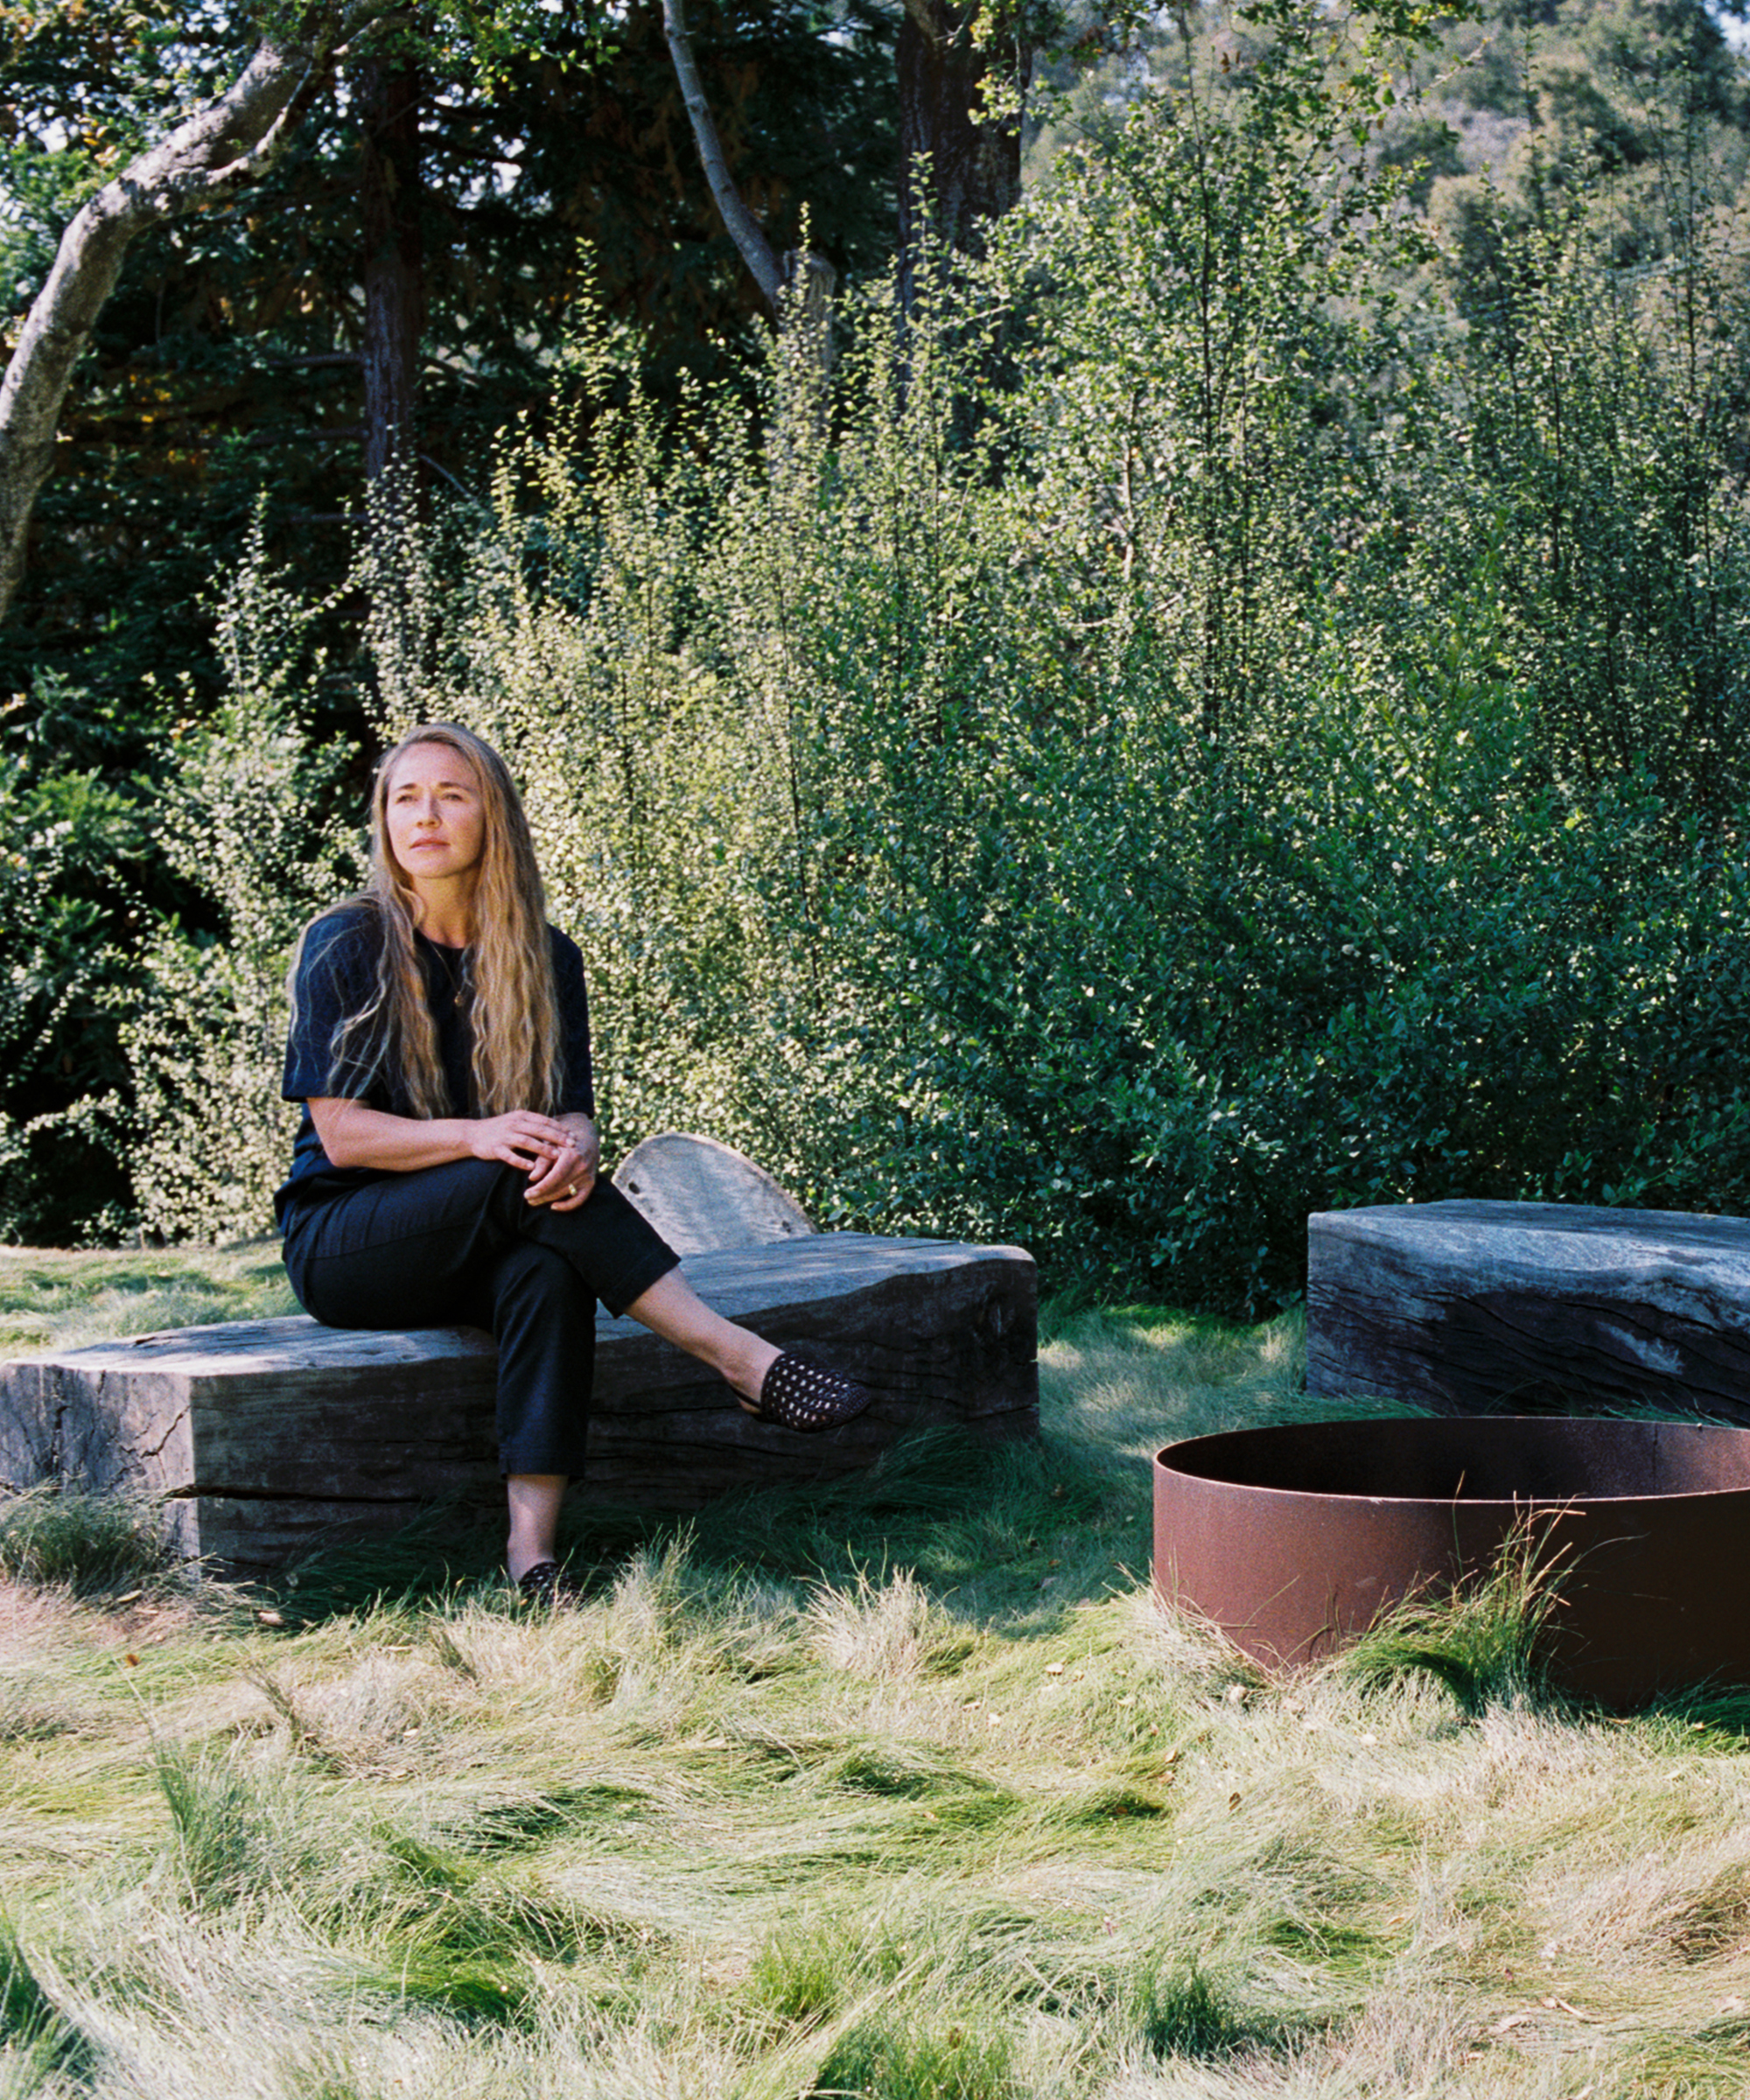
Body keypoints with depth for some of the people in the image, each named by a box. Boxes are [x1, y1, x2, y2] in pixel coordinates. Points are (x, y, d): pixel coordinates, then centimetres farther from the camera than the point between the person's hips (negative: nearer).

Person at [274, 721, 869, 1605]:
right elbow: (341, 1132, -10)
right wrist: (476, 1138, -27)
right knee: (522, 1172, -32)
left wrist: (575, 1145, -24)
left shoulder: (544, 959, 8)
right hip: (342, 1246, -3)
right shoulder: (344, 947, -4)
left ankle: (534, 1548, -46)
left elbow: (573, 1109, 2)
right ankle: (743, 1359, -34)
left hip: (477, 1249, 3)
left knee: (547, 1272, -35)